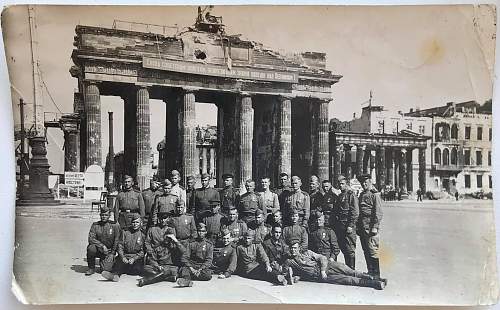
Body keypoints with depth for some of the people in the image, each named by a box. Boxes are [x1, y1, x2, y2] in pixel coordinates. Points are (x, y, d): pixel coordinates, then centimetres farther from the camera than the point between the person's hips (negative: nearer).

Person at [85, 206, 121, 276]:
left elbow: (117, 240, -3)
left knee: (106, 269, -19)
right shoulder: (95, 225, -2)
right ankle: (91, 268, -8)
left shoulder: (114, 226, -6)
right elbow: (91, 238, -12)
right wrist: (102, 246, -23)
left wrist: (112, 253, -7)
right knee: (91, 248, -32)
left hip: (109, 252, -1)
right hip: (98, 250, 1)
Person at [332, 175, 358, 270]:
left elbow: (355, 212, -12)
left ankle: (351, 269, 2)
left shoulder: (351, 195, -6)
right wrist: (335, 225, 14)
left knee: (350, 250, -4)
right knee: (343, 249, 11)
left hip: (348, 226, -8)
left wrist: (350, 225, -18)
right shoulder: (340, 196, 19)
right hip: (339, 226, 8)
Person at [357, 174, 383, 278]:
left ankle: (376, 274, -1)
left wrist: (375, 227, -17)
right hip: (362, 227, 8)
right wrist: (358, 227, 18)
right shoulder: (362, 195, 19)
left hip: (370, 227, -8)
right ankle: (370, 272, 19)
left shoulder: (375, 194, -5)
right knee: (366, 250, 11)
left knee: (372, 250, -7)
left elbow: (378, 213, -11)